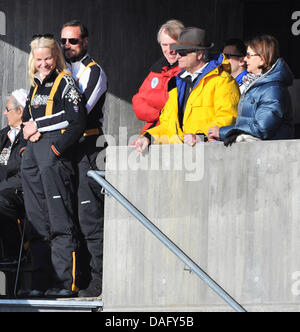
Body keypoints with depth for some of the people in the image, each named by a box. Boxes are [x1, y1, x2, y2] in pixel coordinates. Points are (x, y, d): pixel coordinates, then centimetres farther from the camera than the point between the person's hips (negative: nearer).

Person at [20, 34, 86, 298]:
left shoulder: (65, 82, -3)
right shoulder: (36, 86, 20)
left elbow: (77, 122, -12)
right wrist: (29, 133, 5)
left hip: (55, 155, -8)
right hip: (33, 153, 8)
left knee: (60, 224, -10)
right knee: (38, 225, 7)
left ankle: (66, 283, -10)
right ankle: (41, 283, 9)